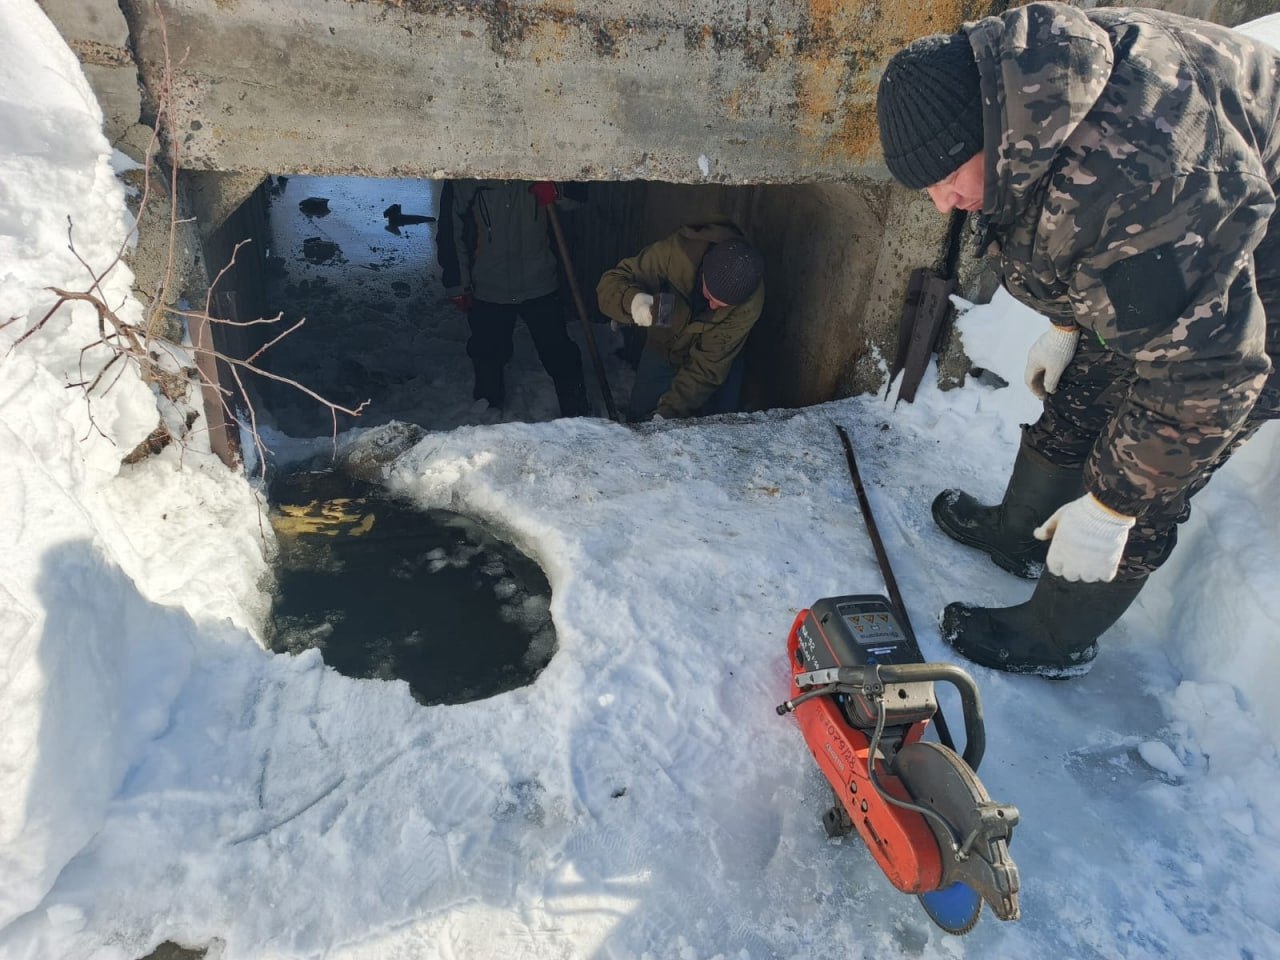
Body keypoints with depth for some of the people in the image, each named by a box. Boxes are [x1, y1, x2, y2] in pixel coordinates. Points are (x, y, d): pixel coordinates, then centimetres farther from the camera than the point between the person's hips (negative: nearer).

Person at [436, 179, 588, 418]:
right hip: (488, 291, 0)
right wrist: (457, 286, -2)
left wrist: (554, 190, -16)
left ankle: (576, 414, 23)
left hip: (540, 285, 0)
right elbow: (451, 232, -2)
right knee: (488, 357, 15)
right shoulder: (462, 182, -7)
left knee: (559, 354, 5)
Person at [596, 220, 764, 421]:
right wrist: (632, 301, -52)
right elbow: (610, 282, -29)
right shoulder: (677, 252, -34)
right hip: (662, 351, 1)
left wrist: (670, 410, -41)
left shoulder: (749, 303, -32)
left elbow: (708, 367, -31)